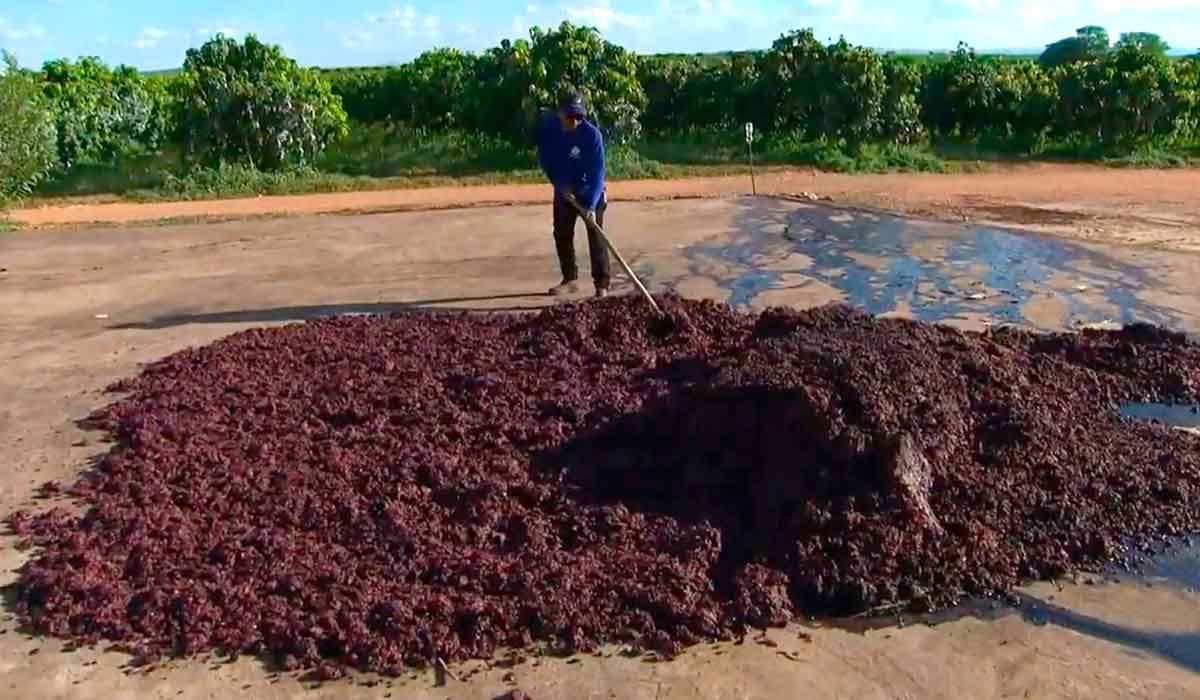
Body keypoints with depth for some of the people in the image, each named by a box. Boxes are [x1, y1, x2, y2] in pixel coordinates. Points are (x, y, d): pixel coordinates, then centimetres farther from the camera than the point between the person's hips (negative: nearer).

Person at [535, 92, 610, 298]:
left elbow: (597, 172, -29)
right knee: (562, 235, 10)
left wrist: (591, 206, -38)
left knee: (596, 236, -8)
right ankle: (570, 279, 23)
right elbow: (544, 157, 0)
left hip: (590, 191, -5)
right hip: (563, 190, 5)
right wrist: (558, 182, -13)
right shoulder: (548, 126, -14)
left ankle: (602, 283, -2)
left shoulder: (592, 134, -27)